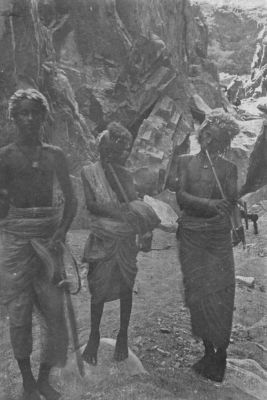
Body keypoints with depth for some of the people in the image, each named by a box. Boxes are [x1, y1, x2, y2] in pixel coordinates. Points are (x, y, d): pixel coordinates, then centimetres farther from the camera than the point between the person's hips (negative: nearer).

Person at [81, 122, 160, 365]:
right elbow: (91, 204, -11)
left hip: (126, 239, 3)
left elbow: (136, 205, 6)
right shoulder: (90, 172, -2)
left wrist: (146, 232, -5)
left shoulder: (125, 174, 7)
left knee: (125, 287, 9)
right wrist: (118, 211, -23)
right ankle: (94, 337, 27)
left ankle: (123, 336, 27)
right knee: (99, 289, 6)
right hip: (102, 240, -2)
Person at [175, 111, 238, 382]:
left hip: (218, 238, 0)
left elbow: (231, 204, -4)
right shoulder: (185, 162, 8)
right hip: (190, 236, 1)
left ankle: (221, 355, 15)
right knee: (197, 294, 4)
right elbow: (181, 197, -4)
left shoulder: (229, 168, 7)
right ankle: (208, 351, 21)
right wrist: (209, 204, -21)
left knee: (220, 296, -2)